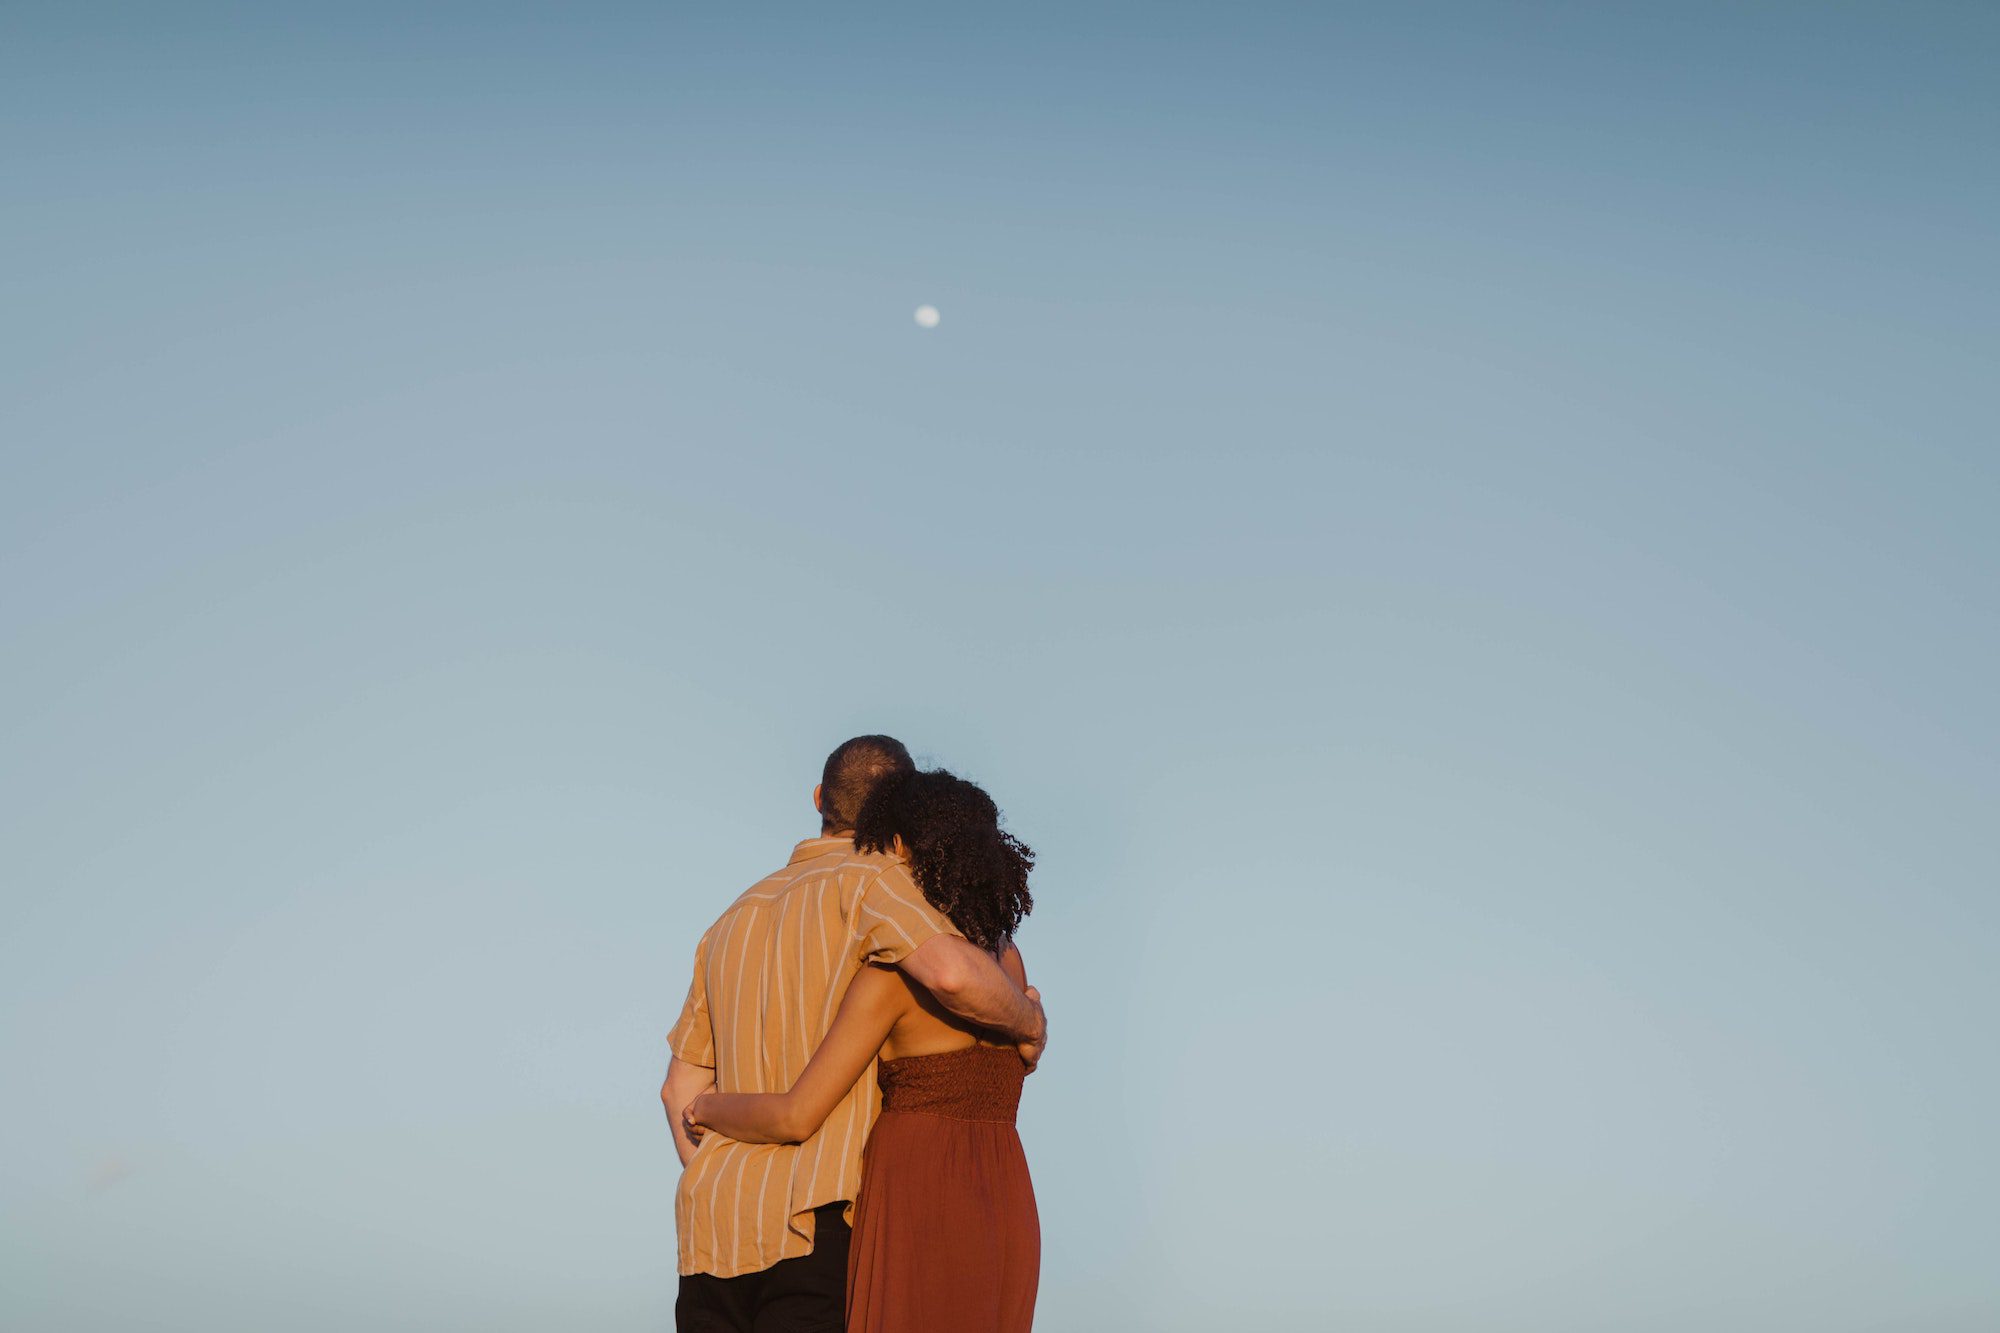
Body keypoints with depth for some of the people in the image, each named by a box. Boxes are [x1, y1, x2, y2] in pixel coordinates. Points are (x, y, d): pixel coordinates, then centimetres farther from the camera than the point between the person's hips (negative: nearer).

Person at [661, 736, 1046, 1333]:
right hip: (814, 1220, -7)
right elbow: (950, 971, -25)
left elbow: (681, 1088, 22)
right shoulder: (867, 878, -4)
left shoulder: (738, 916, 19)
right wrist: (1029, 1022, -5)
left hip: (710, 1218, 7)